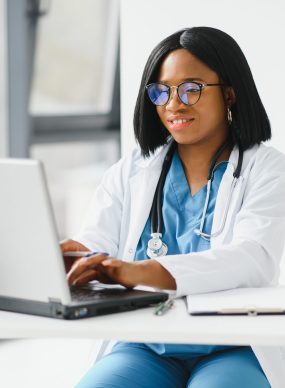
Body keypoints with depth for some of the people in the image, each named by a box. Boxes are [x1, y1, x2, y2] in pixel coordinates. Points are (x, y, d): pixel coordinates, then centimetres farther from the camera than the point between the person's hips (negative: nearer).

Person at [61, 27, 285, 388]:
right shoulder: (129, 172, 14)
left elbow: (255, 259, -16)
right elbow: (92, 249, 2)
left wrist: (140, 272, -32)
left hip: (236, 351, -3)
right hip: (144, 349, 3)